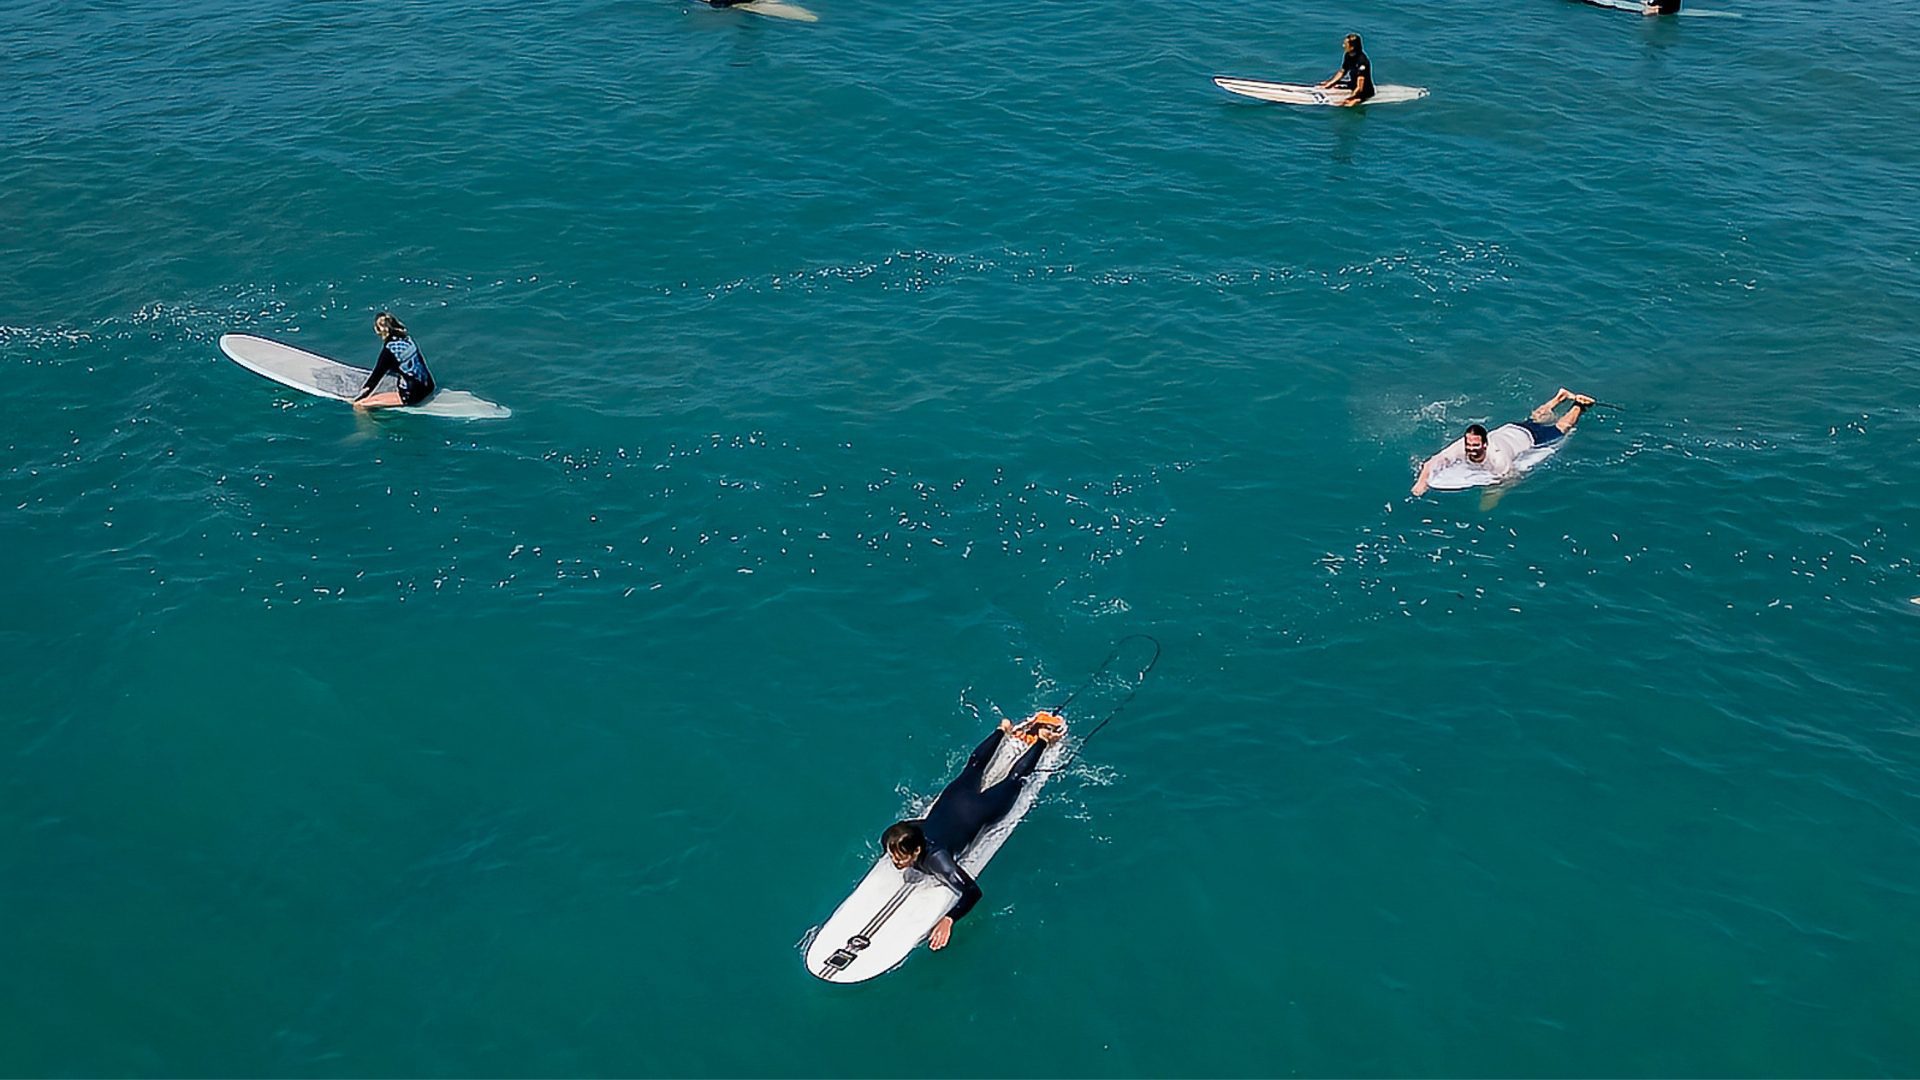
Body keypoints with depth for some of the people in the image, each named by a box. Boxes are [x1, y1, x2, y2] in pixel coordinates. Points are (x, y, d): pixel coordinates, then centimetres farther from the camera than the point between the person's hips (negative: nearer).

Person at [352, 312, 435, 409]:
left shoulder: (388, 349, -11)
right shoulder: (408, 338, 7)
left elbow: (376, 375, -4)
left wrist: (360, 397, 7)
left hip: (410, 396, -8)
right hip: (428, 387, 8)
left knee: (358, 404, -7)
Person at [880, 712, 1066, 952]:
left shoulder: (934, 858, -43)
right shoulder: (890, 840, -28)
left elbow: (972, 891, -47)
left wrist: (949, 920, -55)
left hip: (979, 811, -4)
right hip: (952, 799, 4)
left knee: (1014, 779, 24)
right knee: (973, 766, 35)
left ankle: (1042, 739, 46)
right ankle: (1003, 730, 59)